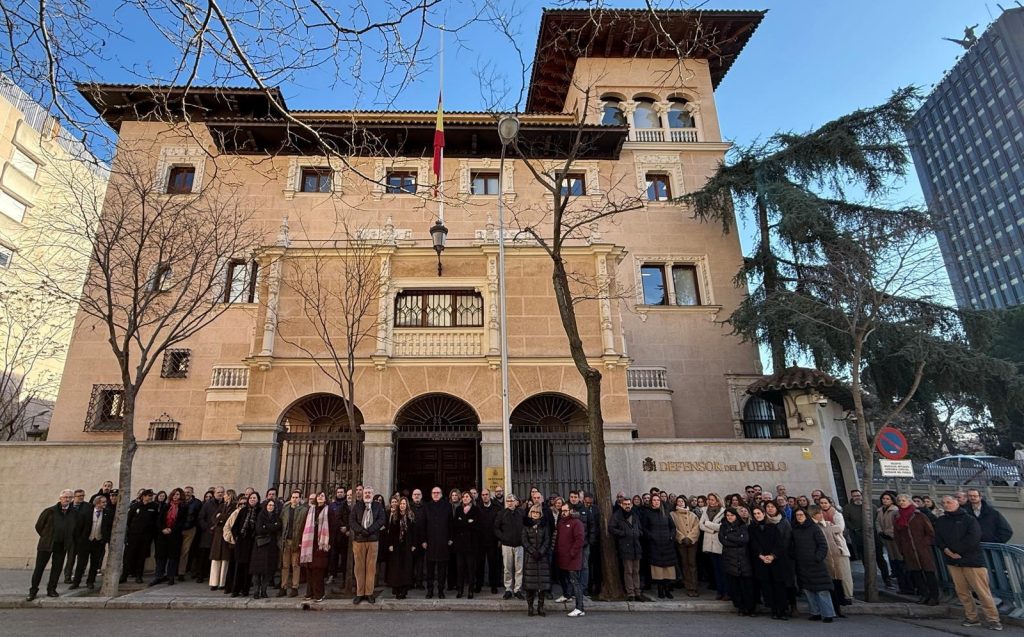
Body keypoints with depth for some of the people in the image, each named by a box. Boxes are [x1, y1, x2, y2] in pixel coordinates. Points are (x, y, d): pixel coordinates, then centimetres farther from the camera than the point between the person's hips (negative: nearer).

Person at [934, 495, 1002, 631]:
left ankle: (993, 619, 8)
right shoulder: (940, 521, 11)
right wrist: (947, 550, -11)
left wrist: (957, 550, -11)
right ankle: (971, 618, 16)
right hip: (952, 561, 4)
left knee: (982, 592, -3)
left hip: (972, 560, -4)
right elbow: (938, 539, 6)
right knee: (962, 592, 6)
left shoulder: (969, 519, -1)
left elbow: (973, 538, -12)